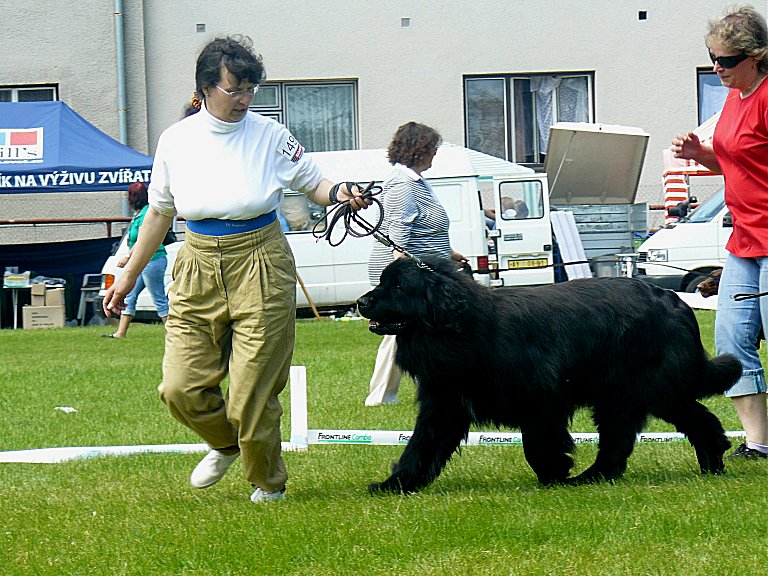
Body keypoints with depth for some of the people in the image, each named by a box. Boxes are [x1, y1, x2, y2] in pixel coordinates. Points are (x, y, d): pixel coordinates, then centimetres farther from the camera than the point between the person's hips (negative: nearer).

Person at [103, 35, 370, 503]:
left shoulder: (270, 136, -1)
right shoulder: (177, 140, 4)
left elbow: (313, 183, 7)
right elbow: (160, 212, 14)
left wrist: (340, 193, -18)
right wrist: (128, 278, 18)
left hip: (260, 268, -3)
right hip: (199, 269, 3)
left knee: (253, 391, -4)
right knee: (181, 387, -5)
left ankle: (268, 483, 20)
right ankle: (227, 444, 27)